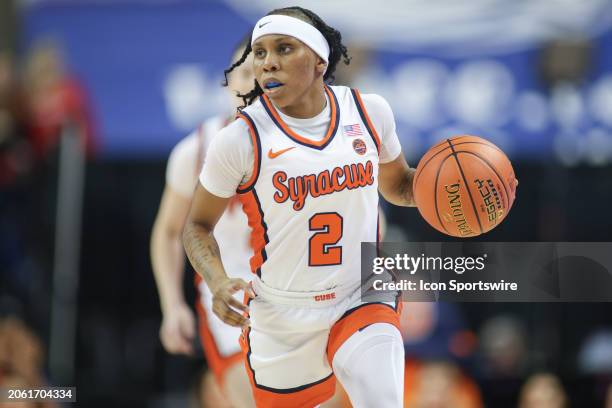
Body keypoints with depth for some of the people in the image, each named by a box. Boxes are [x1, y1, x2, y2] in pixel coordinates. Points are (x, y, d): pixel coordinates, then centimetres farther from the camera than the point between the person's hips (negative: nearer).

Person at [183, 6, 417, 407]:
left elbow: (395, 185, 15)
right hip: (281, 318, -1)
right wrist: (218, 281, -20)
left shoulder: (369, 111, -4)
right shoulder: (241, 138, -13)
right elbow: (198, 226, -1)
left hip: (363, 300, 1)